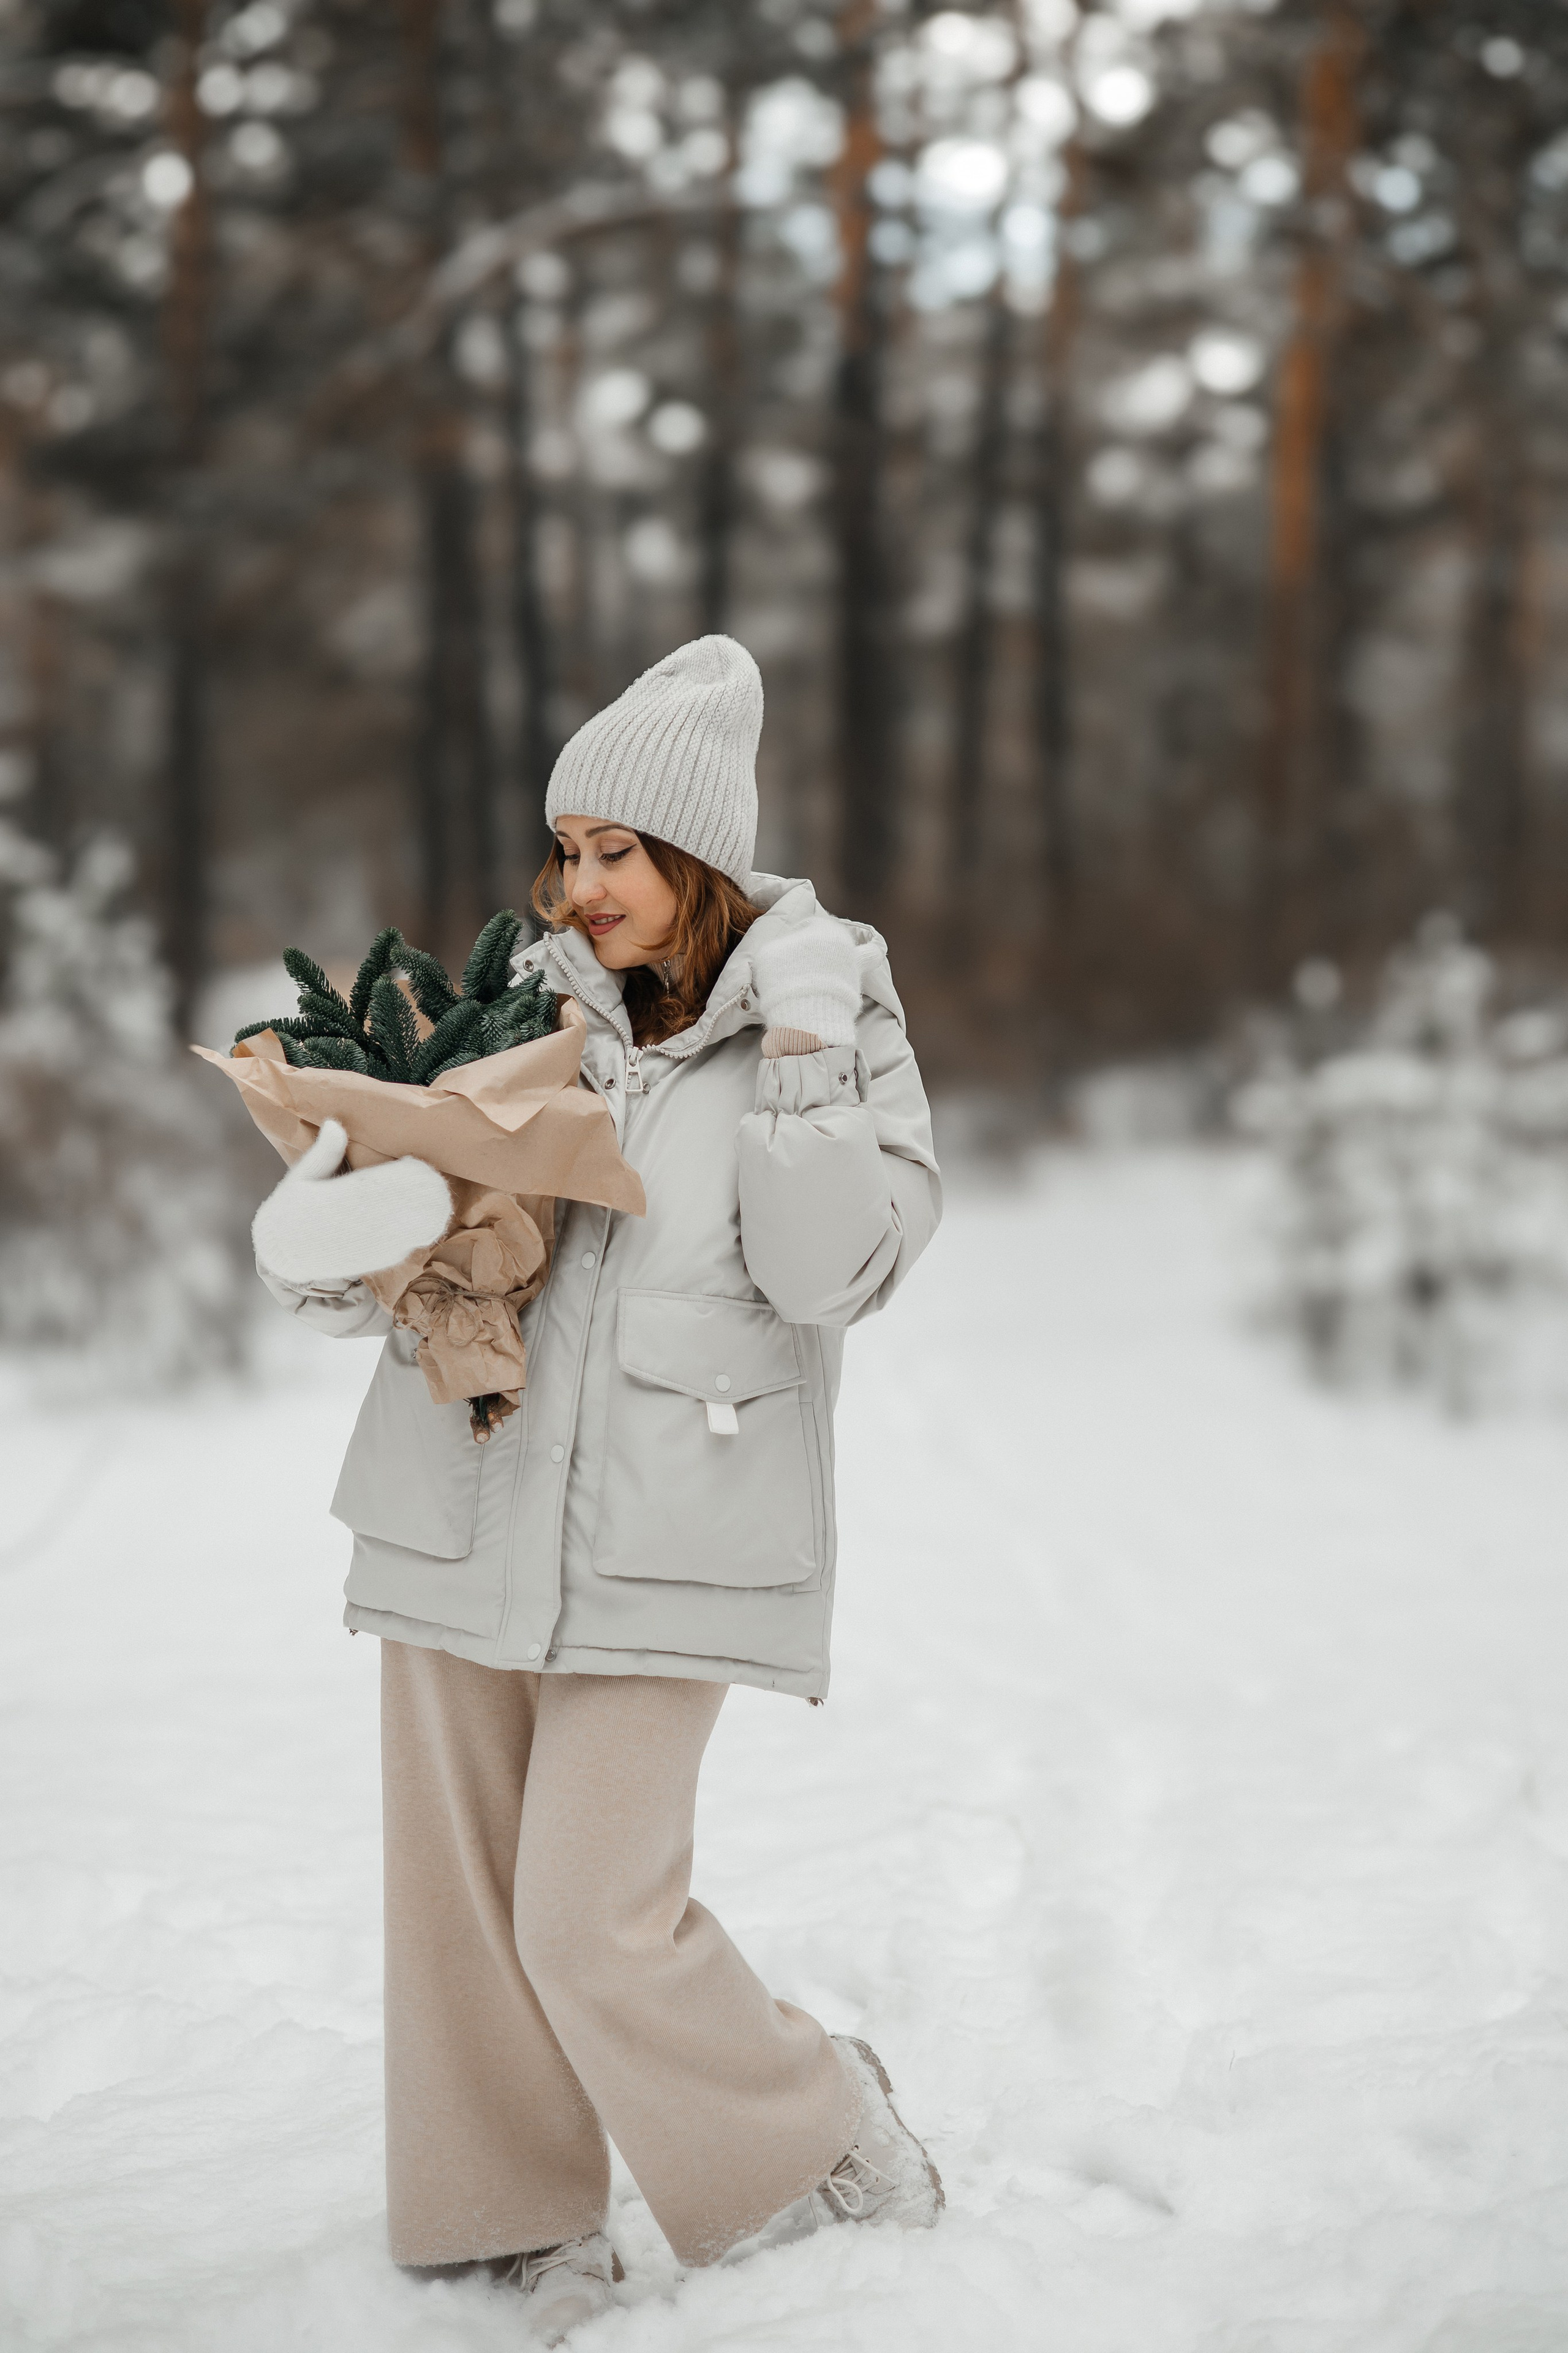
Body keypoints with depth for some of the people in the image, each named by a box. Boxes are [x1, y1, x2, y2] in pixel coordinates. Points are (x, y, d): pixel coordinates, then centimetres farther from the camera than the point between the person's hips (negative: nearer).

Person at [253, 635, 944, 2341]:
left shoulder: (822, 1010, -1)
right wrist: (336, 1236, -15)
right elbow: (325, 1265, 8)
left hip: (658, 1539, -4)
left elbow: (832, 1271, -12)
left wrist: (807, 1052, -18)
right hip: (463, 1506, 4)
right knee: (459, 1893, 9)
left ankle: (826, 2149, 18)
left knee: (597, 1920, -7)